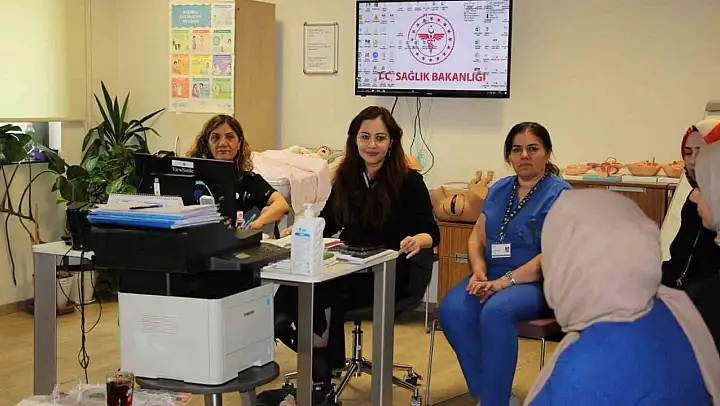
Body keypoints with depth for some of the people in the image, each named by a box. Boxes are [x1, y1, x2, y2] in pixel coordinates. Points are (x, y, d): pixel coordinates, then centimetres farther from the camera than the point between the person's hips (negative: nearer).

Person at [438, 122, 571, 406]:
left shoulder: (559, 194, -5)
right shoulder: (498, 190, 16)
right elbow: (477, 238, 15)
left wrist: (504, 282, -22)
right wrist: (479, 272, -7)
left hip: (537, 282, -5)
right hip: (491, 276, 6)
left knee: (495, 311, -36)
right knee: (451, 310, -24)